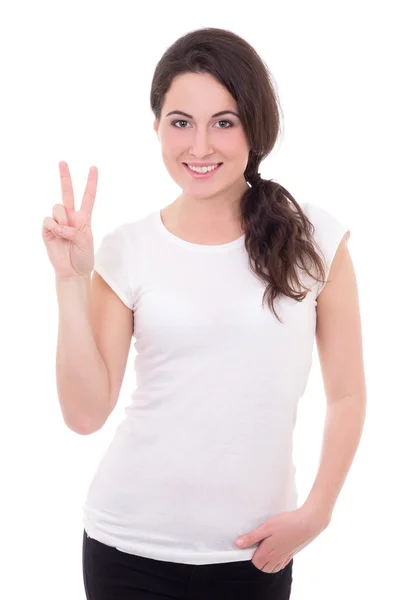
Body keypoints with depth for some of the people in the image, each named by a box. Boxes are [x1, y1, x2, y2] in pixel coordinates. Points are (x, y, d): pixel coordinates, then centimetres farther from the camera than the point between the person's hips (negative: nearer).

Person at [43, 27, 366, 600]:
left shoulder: (314, 238, -4)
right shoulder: (128, 250, -3)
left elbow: (346, 391, 2)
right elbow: (86, 413, -6)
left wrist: (317, 511, -5)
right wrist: (71, 281, -12)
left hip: (255, 550, 0)